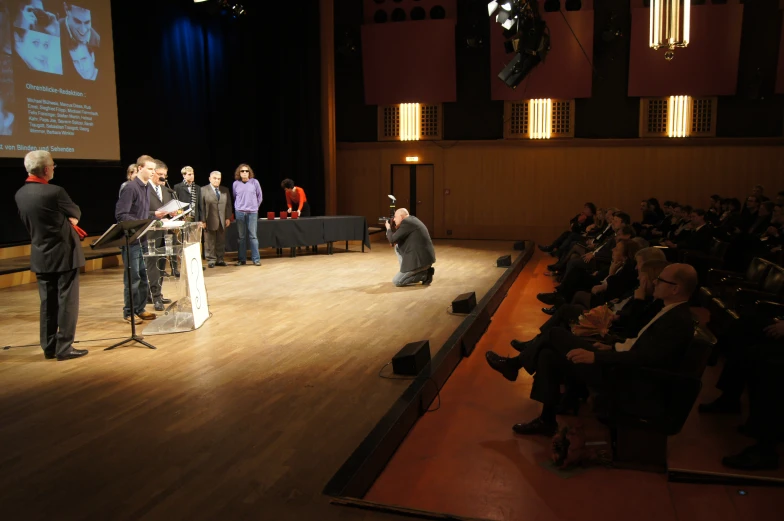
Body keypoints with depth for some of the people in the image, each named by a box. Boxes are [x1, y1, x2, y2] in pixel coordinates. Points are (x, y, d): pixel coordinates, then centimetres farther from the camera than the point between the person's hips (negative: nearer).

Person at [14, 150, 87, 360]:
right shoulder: (55, 192, -19)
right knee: (67, 301, 1)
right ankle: (64, 347, 4)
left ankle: (49, 347, 19)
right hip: (64, 253, -7)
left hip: (41, 255, 7)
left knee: (48, 302, 13)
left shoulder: (20, 195, 2)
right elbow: (75, 214, -3)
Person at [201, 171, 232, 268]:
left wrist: (228, 218, 4)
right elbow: (201, 206, -4)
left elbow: (228, 205, 13)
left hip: (222, 220, 4)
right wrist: (203, 221, -10)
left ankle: (220, 259, 15)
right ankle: (211, 260, 10)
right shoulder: (203, 190, -1)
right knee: (210, 242, 2)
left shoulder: (225, 190, 13)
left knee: (221, 242, 7)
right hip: (210, 221, -4)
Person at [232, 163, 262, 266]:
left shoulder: (254, 182, 0)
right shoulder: (235, 184, 3)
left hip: (252, 212, -1)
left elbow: (259, 197, 8)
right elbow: (234, 198, 15)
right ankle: (241, 259, 10)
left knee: (253, 236, -1)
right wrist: (239, 207, 13)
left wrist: (255, 206, 10)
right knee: (241, 236, 5)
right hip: (239, 213, 1)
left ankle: (256, 259, 3)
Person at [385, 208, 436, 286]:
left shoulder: (406, 222, -12)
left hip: (421, 259, -10)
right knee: (397, 247, 23)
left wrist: (388, 228, 5)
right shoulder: (412, 219, 17)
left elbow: (392, 239, -12)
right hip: (423, 256, 10)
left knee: (396, 281, -1)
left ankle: (424, 274, -2)